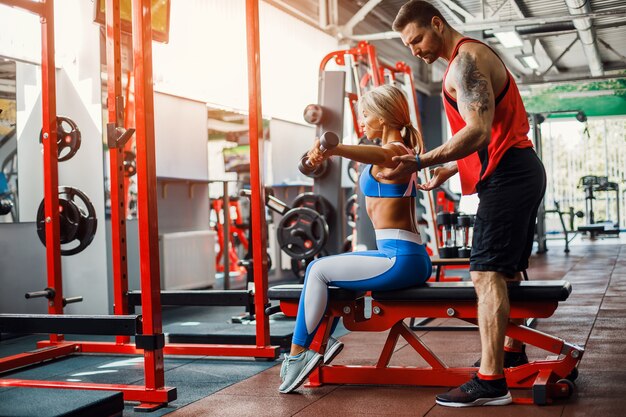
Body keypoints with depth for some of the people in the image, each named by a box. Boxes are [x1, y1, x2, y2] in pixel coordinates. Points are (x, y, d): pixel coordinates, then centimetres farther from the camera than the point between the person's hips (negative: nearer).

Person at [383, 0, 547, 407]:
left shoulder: (465, 60, -12)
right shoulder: (473, 57, 20)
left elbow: (478, 131, -25)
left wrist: (421, 162, -29)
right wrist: (449, 169, 23)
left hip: (507, 176, -11)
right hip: (521, 172, 11)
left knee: (488, 274, -14)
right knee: (507, 271, 19)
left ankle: (490, 382, -15)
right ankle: (512, 349, 32)